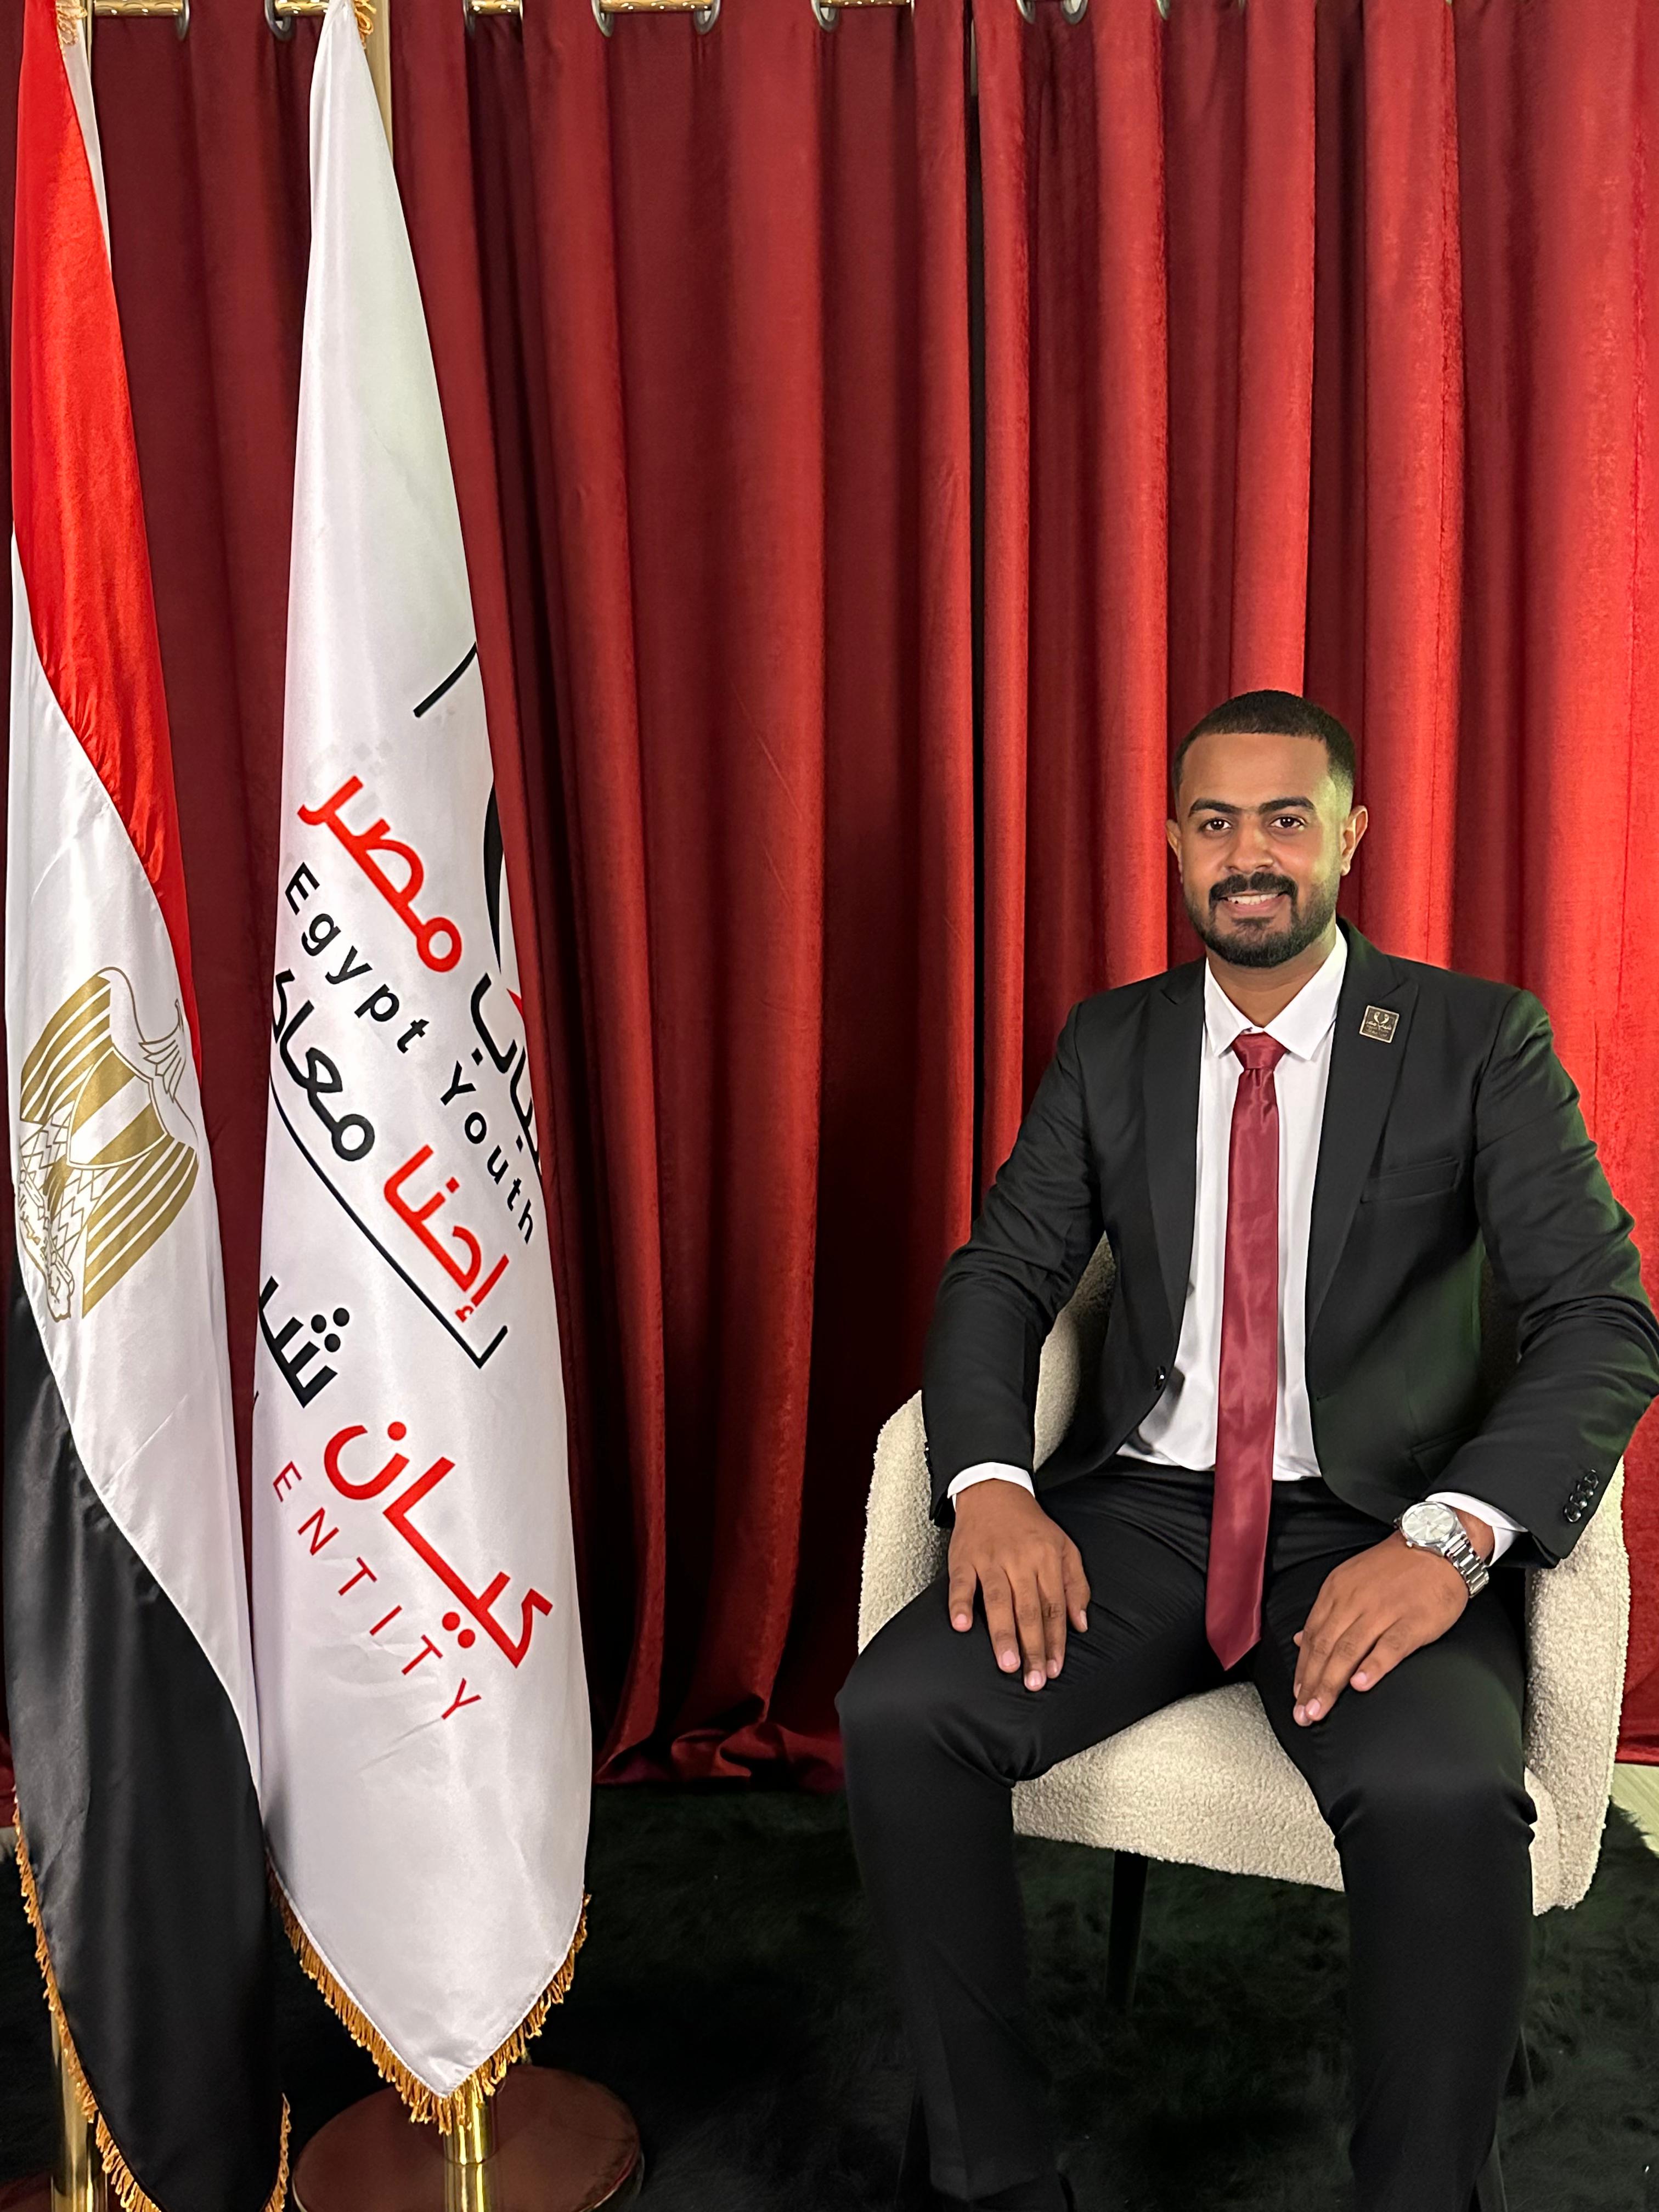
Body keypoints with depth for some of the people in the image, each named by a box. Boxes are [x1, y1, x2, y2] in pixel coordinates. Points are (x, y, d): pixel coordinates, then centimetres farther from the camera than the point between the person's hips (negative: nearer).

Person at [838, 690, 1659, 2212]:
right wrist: (992, 1484, -14)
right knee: (896, 1715, -20)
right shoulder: (1110, 1045, 10)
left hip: (1374, 1531, -2)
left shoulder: (1481, 1040, 1)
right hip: (1142, 1511, 3)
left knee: (1441, 1796, -33)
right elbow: (1000, 1276, 6)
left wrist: (1450, 1537, -25)